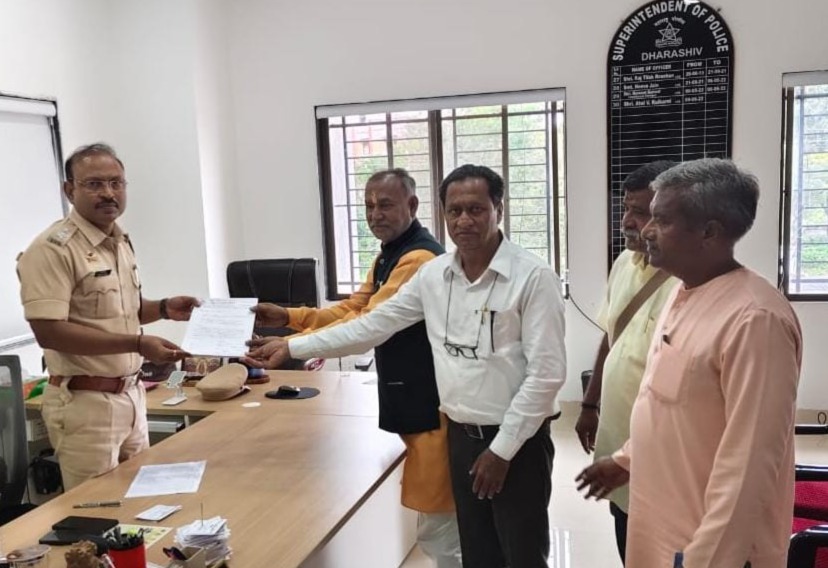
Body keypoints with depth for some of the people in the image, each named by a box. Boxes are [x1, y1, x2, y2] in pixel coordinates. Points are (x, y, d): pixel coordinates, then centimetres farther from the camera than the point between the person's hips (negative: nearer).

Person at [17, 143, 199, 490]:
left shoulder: (121, 242, 11)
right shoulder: (53, 249, -17)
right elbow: (49, 332, -23)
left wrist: (164, 309, 2)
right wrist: (138, 344, -25)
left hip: (131, 395, 8)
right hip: (85, 403, -8)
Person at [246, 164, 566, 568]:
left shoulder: (533, 277, -15)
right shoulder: (433, 274, 2)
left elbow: (546, 373, -17)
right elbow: (373, 324, 6)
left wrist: (502, 448, -16)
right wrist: (292, 348, 4)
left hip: (517, 444, -5)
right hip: (461, 437, 5)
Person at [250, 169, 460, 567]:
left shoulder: (420, 259, -20)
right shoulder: (389, 254, 15)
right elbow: (352, 308, 11)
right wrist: (288, 317, -2)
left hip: (431, 402, -10)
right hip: (409, 396, 10)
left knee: (437, 528, 0)